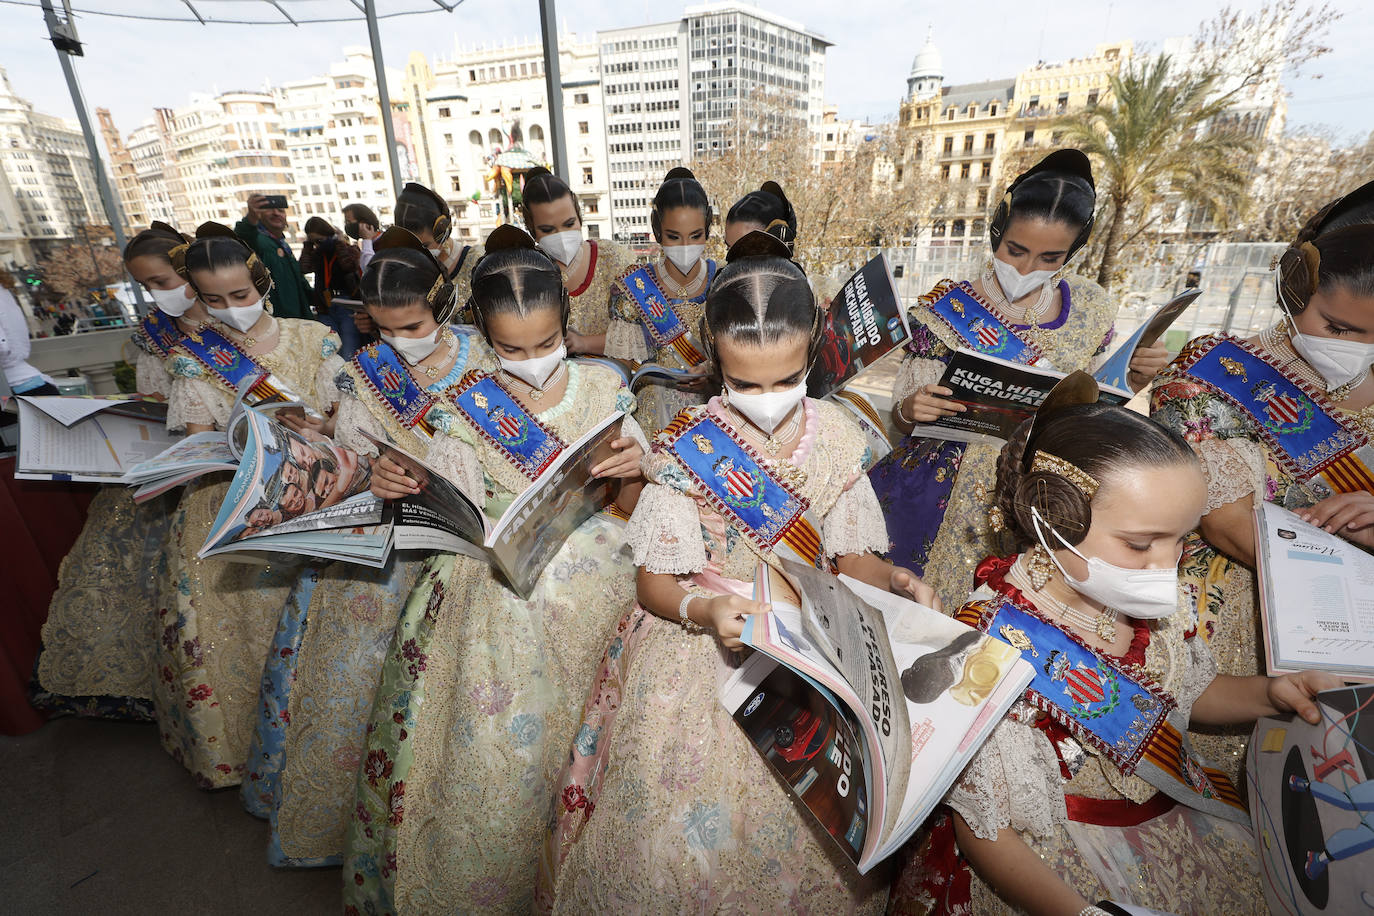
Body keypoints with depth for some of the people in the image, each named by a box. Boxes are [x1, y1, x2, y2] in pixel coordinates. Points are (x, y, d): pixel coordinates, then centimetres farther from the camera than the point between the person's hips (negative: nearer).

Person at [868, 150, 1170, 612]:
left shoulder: (1092, 309, 6)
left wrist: (1133, 379, -3)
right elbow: (902, 416, -3)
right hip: (950, 481, -3)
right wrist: (911, 408, -26)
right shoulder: (947, 308, -5)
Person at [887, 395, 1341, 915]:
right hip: (1057, 869, -6)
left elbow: (1189, 691, 11)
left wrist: (1269, 694, -7)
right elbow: (985, 833, -22)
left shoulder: (1155, 600, -11)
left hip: (1178, 817, 7)